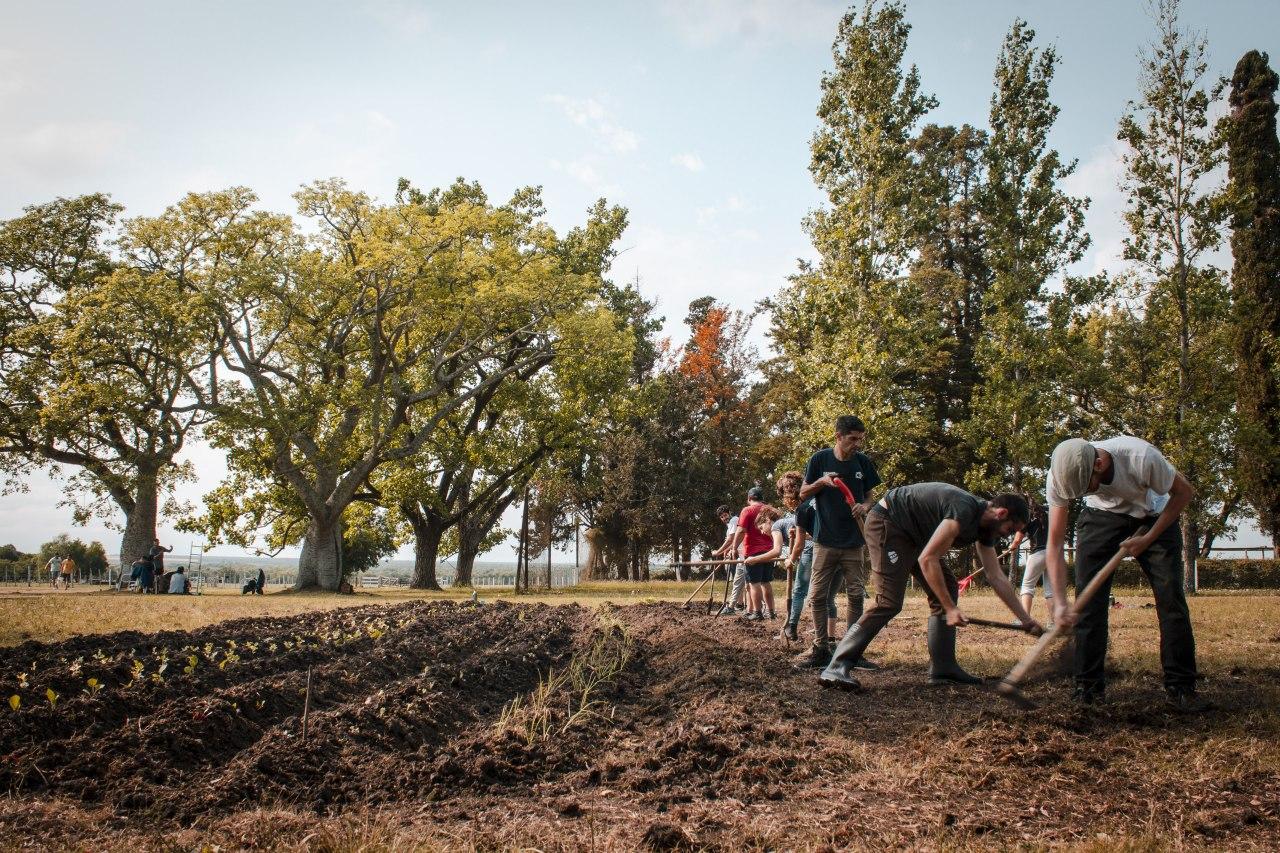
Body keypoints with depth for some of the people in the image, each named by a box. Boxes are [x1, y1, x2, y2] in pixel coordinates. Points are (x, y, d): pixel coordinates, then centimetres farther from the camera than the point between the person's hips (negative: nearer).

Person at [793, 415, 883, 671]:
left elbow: (869, 496, 12)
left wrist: (864, 507, -10)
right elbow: (803, 494, 3)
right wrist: (821, 482, -16)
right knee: (817, 595, -2)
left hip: (854, 542, 2)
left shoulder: (863, 462, 2)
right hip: (825, 541, -2)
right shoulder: (820, 459, -4)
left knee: (856, 595, 4)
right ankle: (820, 648, 8)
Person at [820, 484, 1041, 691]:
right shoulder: (964, 511, -26)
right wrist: (950, 608, -25)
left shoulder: (985, 524, 5)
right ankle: (836, 668, -23)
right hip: (886, 523, -11)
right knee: (889, 602, -20)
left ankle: (943, 669, 8)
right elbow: (927, 559, -28)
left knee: (946, 588, 4)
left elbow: (997, 578, 11)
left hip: (912, 534, 11)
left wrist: (1026, 619, 12)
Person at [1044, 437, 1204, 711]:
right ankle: (1089, 686, -1)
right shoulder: (1061, 475, -30)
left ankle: (1180, 688, 1)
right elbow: (1055, 546, -25)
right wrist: (1060, 603, -33)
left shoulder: (1142, 457, -38)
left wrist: (1148, 539, -20)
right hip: (1102, 516, 1)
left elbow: (1184, 492, -15)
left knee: (1171, 598, -10)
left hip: (1153, 517, -1)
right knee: (1089, 599, -11)